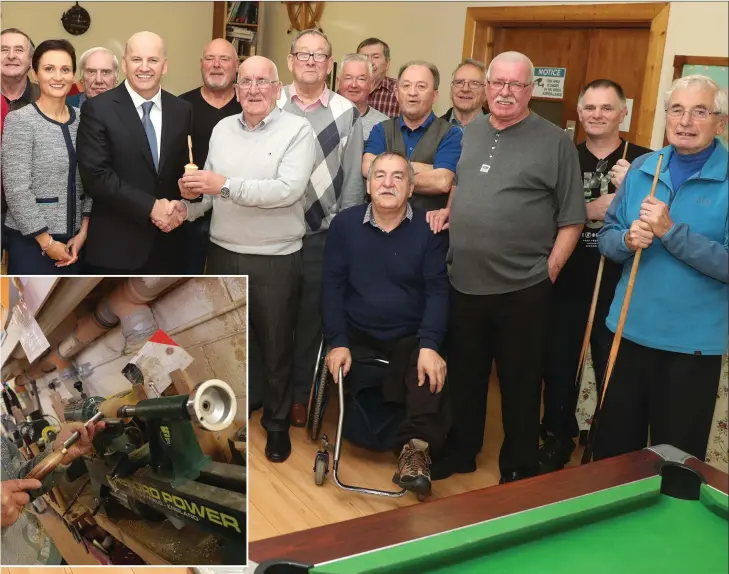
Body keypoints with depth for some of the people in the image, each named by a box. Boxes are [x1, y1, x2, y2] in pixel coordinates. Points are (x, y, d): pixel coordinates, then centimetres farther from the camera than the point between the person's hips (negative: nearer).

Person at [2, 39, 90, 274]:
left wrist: (83, 231, -1)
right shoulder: (19, 121, -9)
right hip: (31, 241, -5)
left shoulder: (82, 119, 7)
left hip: (73, 240, 5)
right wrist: (47, 241, -12)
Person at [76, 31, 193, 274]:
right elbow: (95, 175, -14)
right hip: (115, 246, -4)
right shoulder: (98, 109, -7)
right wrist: (150, 206, -18)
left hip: (168, 244, 4)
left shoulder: (182, 110, 7)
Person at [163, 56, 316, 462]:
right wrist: (191, 202, -9)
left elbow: (288, 189, -22)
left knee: (276, 346, 9)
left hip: (276, 260, -5)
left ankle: (277, 422, 28)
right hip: (223, 254, 5)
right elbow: (210, 187, 12)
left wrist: (226, 185, -25)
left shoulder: (298, 129, -9)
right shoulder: (221, 129, 8)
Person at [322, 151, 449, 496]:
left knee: (430, 377, -29)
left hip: (411, 338, -1)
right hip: (357, 336, 2)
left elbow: (437, 292, -6)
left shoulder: (428, 231, -2)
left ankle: (416, 446, -23)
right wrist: (337, 342, -11)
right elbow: (332, 286, -1)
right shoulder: (344, 224, 1)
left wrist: (429, 345, -20)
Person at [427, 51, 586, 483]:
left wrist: (549, 271, -9)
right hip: (464, 284, 5)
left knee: (520, 384, 8)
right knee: (465, 376, 18)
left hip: (522, 290, -5)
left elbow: (572, 219, -5)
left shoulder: (555, 142, -6)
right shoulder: (469, 133, 10)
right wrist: (447, 211, 5)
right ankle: (460, 452, 36)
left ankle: (520, 471, 24)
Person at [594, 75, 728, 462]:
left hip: (692, 343, -4)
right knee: (613, 447, 19)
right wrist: (627, 240, -14)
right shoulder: (641, 169, 4)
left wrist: (671, 232, -23)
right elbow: (606, 237, 7)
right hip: (630, 331, 4)